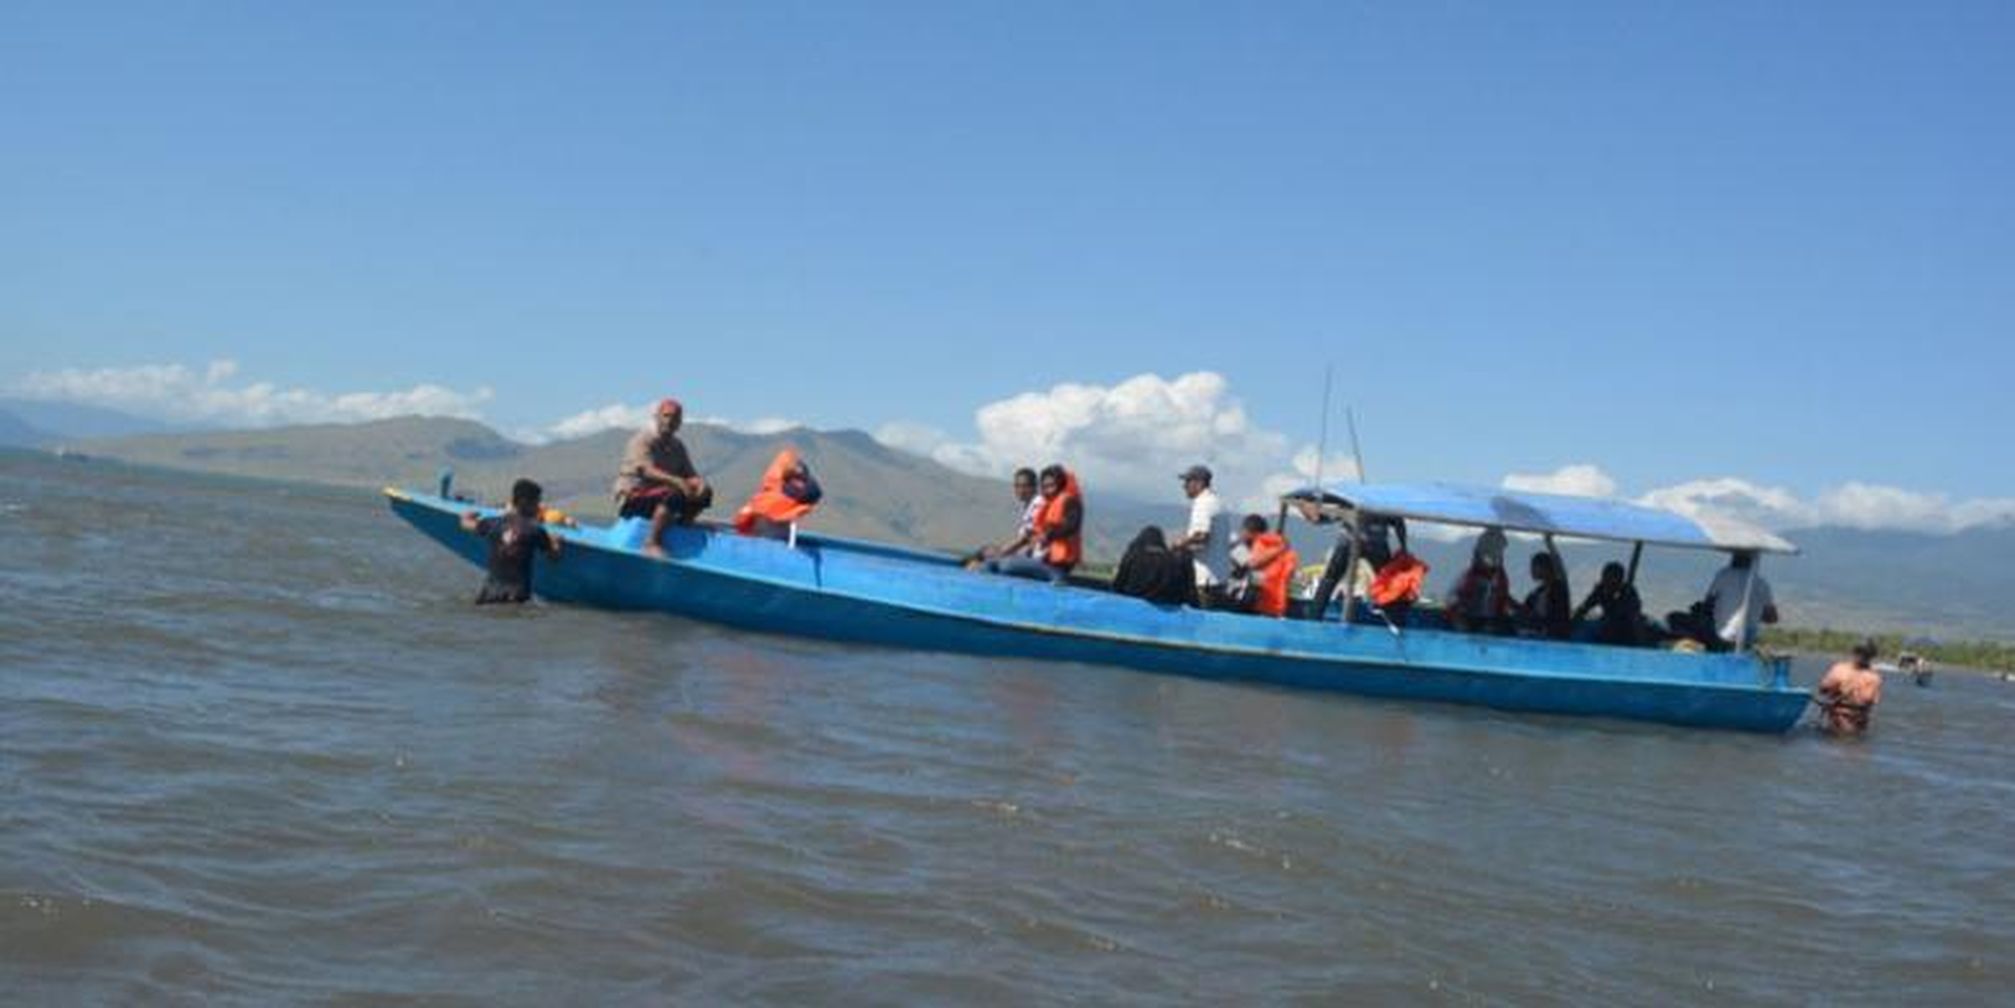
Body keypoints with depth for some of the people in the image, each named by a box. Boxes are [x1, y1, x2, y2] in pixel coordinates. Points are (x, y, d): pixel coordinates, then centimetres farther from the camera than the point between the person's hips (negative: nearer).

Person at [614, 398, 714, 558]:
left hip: (660, 495, 8)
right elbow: (647, 470, -26)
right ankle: (652, 544, -31)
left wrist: (699, 482, -19)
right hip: (632, 497, -7)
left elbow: (689, 473, 7)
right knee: (673, 495, -36)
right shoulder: (643, 440, -10)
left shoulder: (677, 446, 13)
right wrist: (676, 481, -41)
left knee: (705, 493, -7)